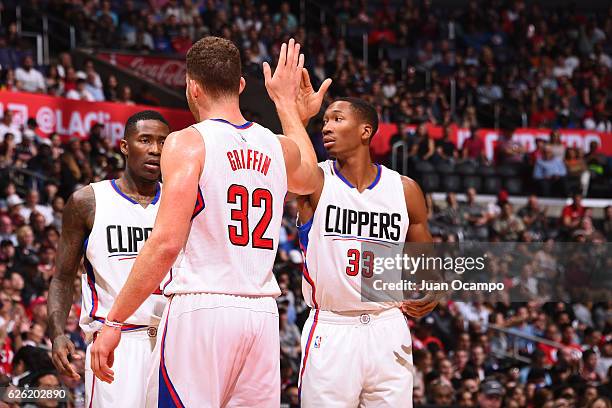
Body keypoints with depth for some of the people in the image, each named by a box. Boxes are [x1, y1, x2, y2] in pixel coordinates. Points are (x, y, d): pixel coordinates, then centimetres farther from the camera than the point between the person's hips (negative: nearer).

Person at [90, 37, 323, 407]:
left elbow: (167, 243, -14)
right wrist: (286, 100, 50)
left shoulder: (188, 143, -5)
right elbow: (310, 180, 39)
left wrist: (114, 321, -11)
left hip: (201, 309, -6)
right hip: (262, 312, 6)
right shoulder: (279, 147, 12)